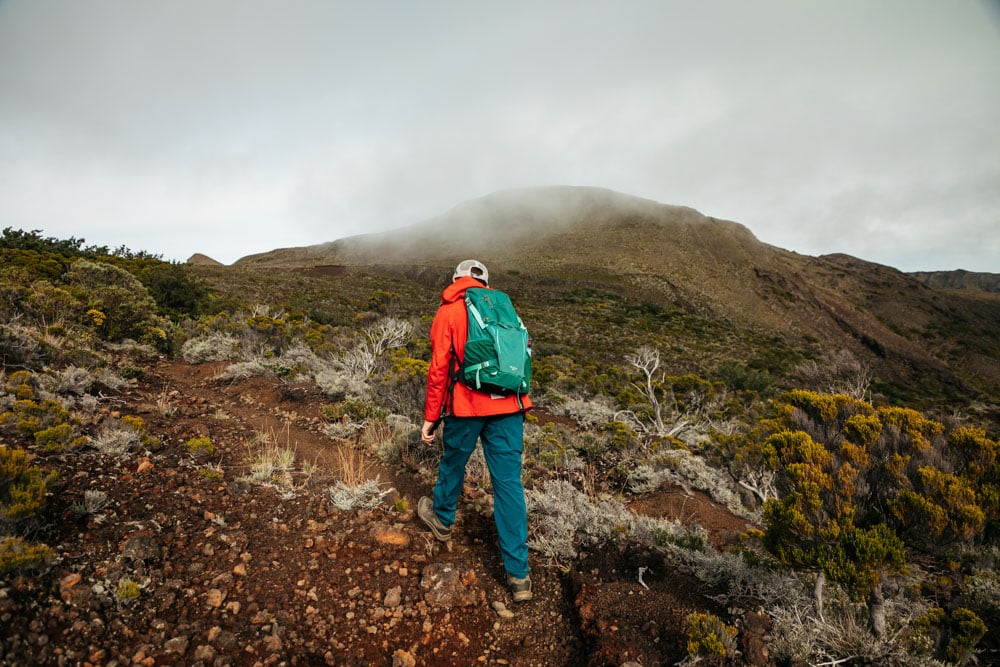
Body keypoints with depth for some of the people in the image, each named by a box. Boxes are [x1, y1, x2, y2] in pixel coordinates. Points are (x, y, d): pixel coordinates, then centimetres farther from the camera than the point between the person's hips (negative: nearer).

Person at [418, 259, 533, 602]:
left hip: (467, 407, -3)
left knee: (453, 463, 23)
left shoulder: (448, 312, 1)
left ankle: (442, 518, 50)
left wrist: (430, 417, 2)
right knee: (509, 482, 6)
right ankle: (518, 575, 13)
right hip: (509, 406, 3)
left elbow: (439, 368, -5)